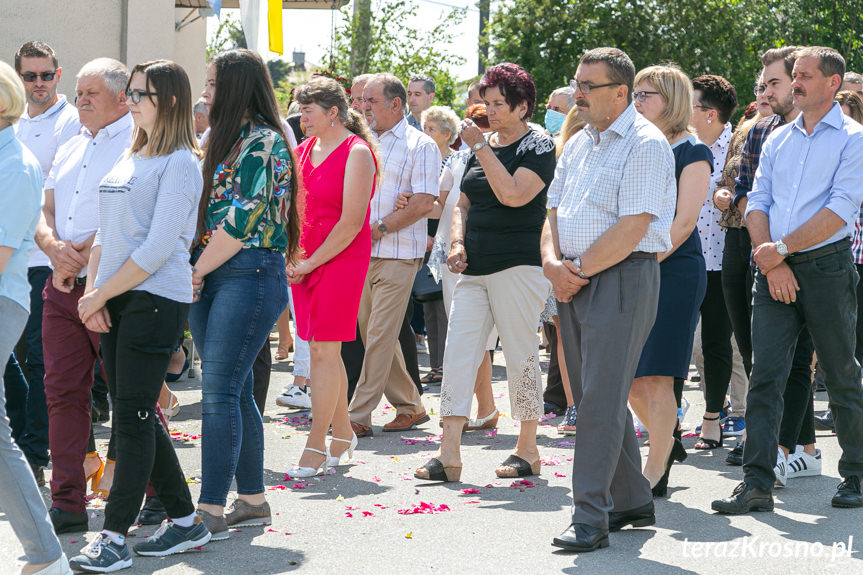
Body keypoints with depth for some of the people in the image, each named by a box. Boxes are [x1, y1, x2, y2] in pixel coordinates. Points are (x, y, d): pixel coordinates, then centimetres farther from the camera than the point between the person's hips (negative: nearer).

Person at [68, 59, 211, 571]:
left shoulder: (180, 163, -8)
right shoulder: (130, 159, 17)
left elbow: (158, 247, -14)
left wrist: (102, 294, -11)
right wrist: (93, 291, 3)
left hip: (156, 298, -8)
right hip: (115, 300, 8)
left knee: (134, 416, -7)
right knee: (137, 416, 9)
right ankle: (185, 522, 19)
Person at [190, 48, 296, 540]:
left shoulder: (264, 143, -10)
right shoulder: (222, 139, 18)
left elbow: (242, 221, -17)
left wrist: (197, 270, -10)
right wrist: (194, 270, 6)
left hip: (250, 273, -9)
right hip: (207, 276, 9)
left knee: (220, 390, -11)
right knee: (236, 391, 10)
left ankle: (211, 509, -11)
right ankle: (252, 499, 17)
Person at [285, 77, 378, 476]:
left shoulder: (356, 153, -9)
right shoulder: (305, 149, 13)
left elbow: (351, 223, -13)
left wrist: (312, 262, -12)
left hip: (341, 260, -7)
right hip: (304, 262, 7)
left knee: (323, 350, -9)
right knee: (325, 350, 11)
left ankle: (316, 445, -6)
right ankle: (342, 435, 22)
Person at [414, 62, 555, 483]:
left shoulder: (538, 146, -5)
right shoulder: (482, 145, 17)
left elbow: (512, 194, -20)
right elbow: (463, 203, 21)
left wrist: (482, 148, -15)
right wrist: (458, 243, 4)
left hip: (519, 266, -7)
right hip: (475, 269, 7)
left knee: (521, 355, -1)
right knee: (458, 352, -3)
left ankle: (528, 450, 11)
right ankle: (449, 454, -6)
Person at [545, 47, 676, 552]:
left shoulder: (646, 144, -10)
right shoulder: (579, 144, 16)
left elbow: (632, 229, -17)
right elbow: (556, 212, 18)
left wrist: (578, 271, -12)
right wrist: (553, 261, -2)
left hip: (622, 280, -8)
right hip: (574, 281, 8)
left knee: (601, 401, -11)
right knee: (596, 397, 12)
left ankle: (591, 519, -10)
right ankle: (633, 501, 23)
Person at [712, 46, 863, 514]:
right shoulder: (778, 139, 16)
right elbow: (757, 203, 11)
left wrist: (782, 249, -12)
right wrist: (771, 261, -5)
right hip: (774, 268, 4)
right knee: (765, 375, -4)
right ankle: (757, 483, -6)